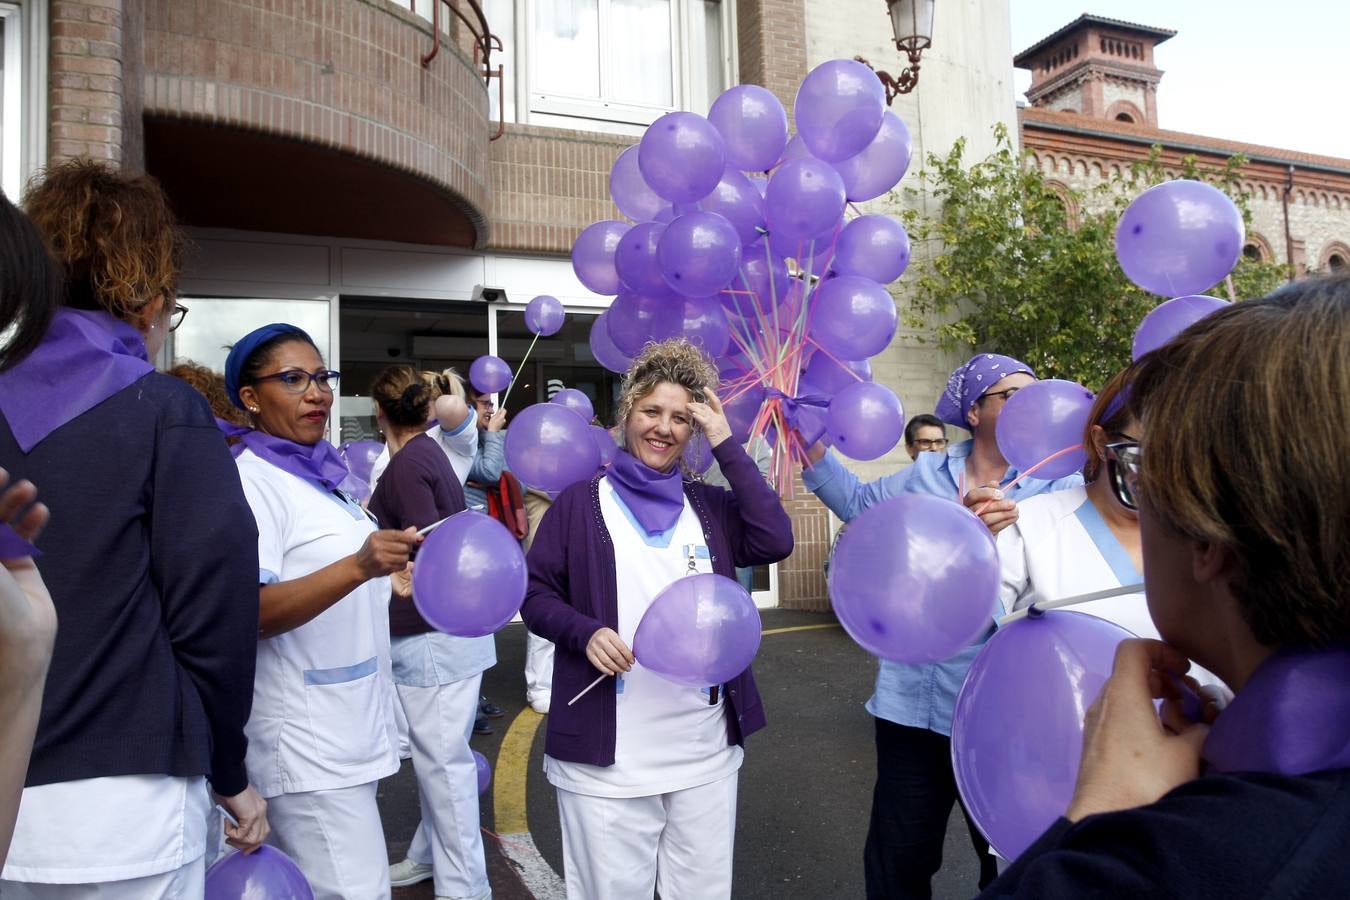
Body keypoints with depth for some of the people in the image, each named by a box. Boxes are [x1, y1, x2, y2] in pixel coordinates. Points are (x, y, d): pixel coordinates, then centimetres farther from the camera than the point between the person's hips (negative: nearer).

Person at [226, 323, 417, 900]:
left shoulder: (319, 473, 13)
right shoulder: (252, 479, -12)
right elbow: (250, 611, -24)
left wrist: (387, 578, 22)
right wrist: (358, 566, -35)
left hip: (350, 733, 8)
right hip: (307, 747, -8)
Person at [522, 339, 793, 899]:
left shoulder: (710, 506, 8)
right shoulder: (581, 503, 0)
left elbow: (775, 541, -9)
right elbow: (535, 595, 0)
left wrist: (725, 445, -8)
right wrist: (586, 632, -19)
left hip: (707, 749, 3)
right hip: (606, 754, -3)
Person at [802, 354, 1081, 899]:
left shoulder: (1059, 487, -5)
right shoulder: (924, 474, 6)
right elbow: (857, 502, 18)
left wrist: (1021, 527, -36)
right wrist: (809, 444, 9)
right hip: (911, 704, 3)